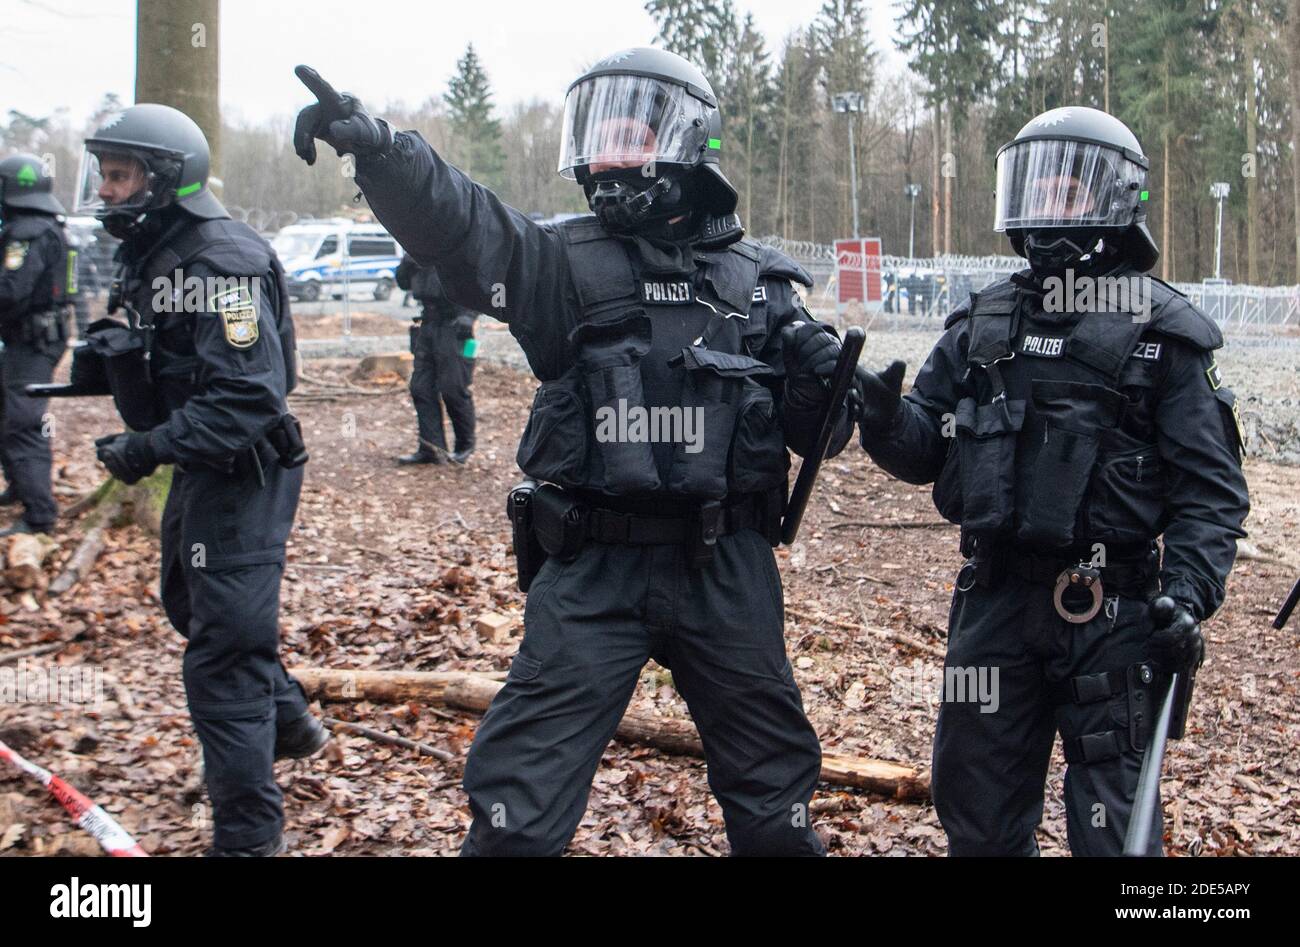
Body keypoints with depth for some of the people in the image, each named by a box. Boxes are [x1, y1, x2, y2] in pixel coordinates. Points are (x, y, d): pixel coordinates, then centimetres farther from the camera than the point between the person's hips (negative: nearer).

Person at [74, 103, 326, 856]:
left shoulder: (220, 261, -23)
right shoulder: (152, 255, 8)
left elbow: (251, 393, -30)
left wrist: (153, 446, -32)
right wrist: (112, 354, 2)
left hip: (243, 474, -10)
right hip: (202, 471, 10)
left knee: (224, 646, -6)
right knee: (194, 605, 26)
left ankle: (248, 830, 5)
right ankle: (287, 722, 47)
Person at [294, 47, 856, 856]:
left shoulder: (756, 281, 5)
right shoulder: (566, 263, 0)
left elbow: (811, 431, 9)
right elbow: (462, 226, -20)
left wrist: (824, 381, -14)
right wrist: (380, 149, -39)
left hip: (726, 568, 2)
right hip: (594, 569, -1)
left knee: (774, 788, 15)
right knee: (519, 800, -1)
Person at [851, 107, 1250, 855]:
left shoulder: (1163, 332, -3)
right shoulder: (982, 323, 10)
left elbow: (1212, 487, -6)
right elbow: (928, 450, 10)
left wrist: (1189, 594, -20)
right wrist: (887, 420, -13)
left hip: (1111, 616, -4)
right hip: (995, 603, 4)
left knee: (1114, 818, 3)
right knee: (978, 814, 14)